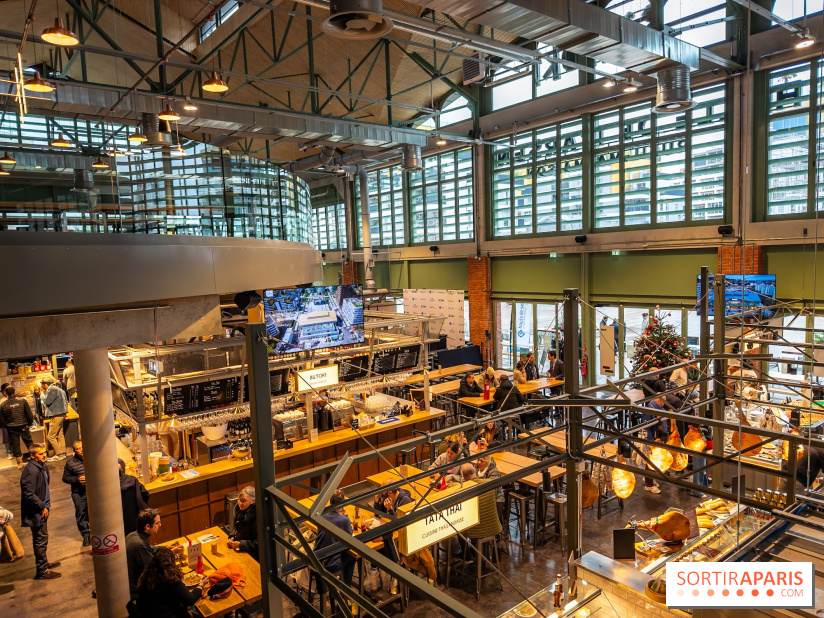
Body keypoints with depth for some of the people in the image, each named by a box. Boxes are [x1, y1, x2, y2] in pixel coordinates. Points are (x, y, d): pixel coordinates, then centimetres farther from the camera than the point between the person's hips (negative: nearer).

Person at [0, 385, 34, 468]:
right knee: (29, 443, 12)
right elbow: (29, 415, -5)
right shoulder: (22, 400, -7)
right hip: (23, 426, -1)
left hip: (11, 428, 1)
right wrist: (30, 424, 10)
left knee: (15, 445, 10)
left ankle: (19, 463, 16)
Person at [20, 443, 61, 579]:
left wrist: (46, 505, 15)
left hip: (42, 509, 10)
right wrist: (42, 507, -18)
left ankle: (44, 562, 38)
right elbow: (28, 494, -26)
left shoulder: (41, 467, 7)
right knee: (40, 540, 0)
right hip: (36, 512, -10)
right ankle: (42, 571, 11)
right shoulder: (31, 471, -24)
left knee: (42, 539, 23)